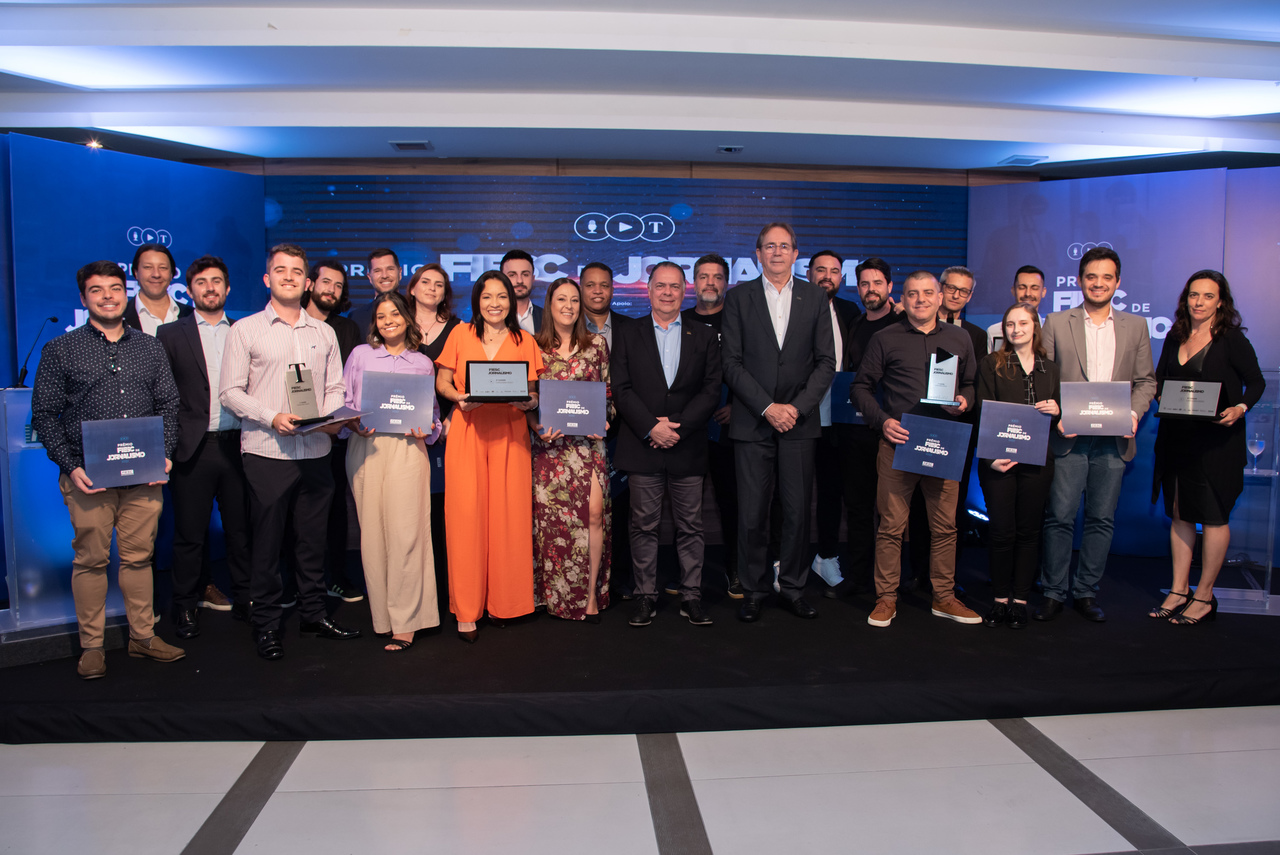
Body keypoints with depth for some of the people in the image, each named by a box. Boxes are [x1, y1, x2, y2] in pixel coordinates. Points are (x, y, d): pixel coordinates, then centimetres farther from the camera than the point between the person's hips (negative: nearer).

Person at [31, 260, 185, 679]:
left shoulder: (150, 349, 12)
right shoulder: (60, 350, 4)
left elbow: (169, 405, 12)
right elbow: (44, 414, 2)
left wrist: (165, 454, -1)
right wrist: (70, 465, -9)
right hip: (88, 475, -2)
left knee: (139, 556, 8)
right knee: (91, 560, 4)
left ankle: (143, 636, 19)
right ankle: (91, 645, 15)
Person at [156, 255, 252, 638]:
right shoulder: (171, 335, 5)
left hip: (237, 445, 2)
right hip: (194, 449, -1)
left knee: (241, 530, 8)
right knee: (189, 535, 7)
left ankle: (244, 600, 20)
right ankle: (185, 607, 20)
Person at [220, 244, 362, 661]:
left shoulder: (324, 333, 13)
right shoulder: (245, 330, 2)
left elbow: (335, 388, 13)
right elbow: (230, 392, -2)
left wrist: (333, 417, -8)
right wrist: (272, 417, -16)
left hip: (316, 451, 3)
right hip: (266, 453, -3)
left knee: (313, 538, 11)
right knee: (267, 541, 3)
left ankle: (314, 613, 25)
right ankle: (266, 624, 15)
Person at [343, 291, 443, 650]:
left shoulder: (423, 363, 14)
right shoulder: (360, 355, 12)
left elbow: (433, 410, 17)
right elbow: (342, 402, 11)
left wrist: (428, 429, -3)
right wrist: (355, 424, -7)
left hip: (407, 449, -1)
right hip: (365, 448, 1)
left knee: (405, 531, -8)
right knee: (372, 531, 0)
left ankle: (405, 622, -2)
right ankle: (381, 615, 13)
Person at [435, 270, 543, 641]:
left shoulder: (525, 341, 11)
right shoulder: (461, 334, 9)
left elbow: (534, 391, 12)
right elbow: (441, 382, 10)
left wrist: (531, 401, -11)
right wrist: (459, 398, -10)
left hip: (510, 434, 1)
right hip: (467, 433, -1)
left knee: (508, 514, -1)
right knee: (466, 514, -5)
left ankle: (501, 602, 13)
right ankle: (467, 609, 3)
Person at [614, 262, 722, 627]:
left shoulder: (704, 336, 10)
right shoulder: (628, 336, 9)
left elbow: (711, 390, 1)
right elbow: (621, 389, 0)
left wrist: (677, 427, -11)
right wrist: (651, 428, -13)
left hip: (688, 447, 1)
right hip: (643, 447, 0)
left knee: (690, 526, 5)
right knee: (644, 525, 4)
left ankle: (691, 596, 15)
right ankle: (645, 597, 13)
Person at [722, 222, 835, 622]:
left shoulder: (815, 297, 8)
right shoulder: (739, 297, 4)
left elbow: (826, 362, 4)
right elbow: (732, 363, -1)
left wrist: (796, 407, -8)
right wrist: (767, 407, -10)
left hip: (799, 422, 1)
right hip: (752, 423, -1)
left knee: (798, 510, 4)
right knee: (752, 513, 2)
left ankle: (792, 588, 19)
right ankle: (754, 590, 16)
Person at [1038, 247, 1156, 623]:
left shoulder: (1135, 326, 12)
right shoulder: (1056, 323, 5)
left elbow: (1146, 380, 11)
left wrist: (1134, 413, -7)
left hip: (1114, 437, 2)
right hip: (1069, 437, -2)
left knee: (1102, 518, 7)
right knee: (1060, 517, -2)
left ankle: (1086, 592, 19)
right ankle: (1053, 593, 10)